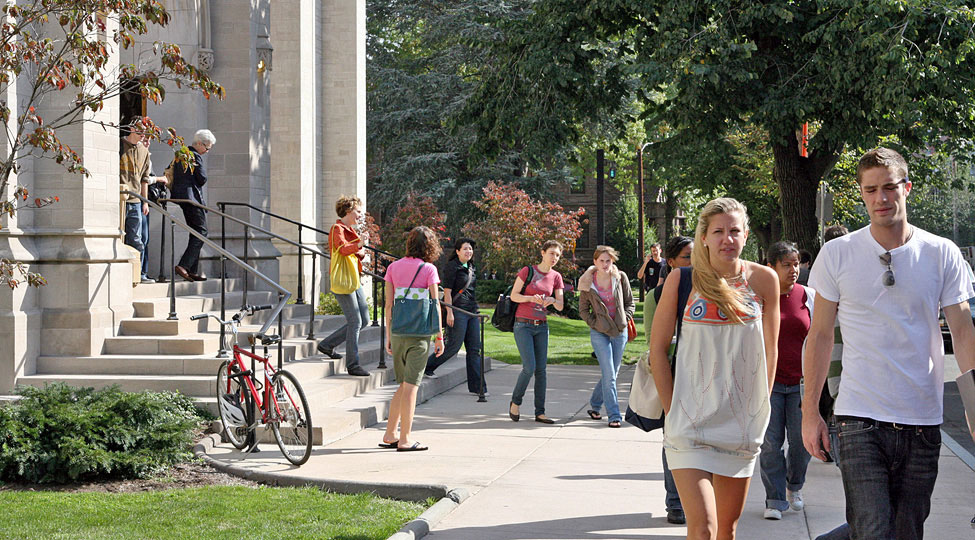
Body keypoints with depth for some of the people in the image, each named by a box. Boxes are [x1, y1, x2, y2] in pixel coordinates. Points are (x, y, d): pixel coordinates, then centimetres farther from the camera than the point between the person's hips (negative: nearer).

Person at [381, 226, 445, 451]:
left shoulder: (394, 267, 7)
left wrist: (388, 335, 13)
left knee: (404, 385, 16)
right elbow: (435, 305, -6)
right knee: (411, 385, -2)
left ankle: (390, 435, 17)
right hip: (419, 332, -5)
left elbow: (388, 304, 7)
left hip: (398, 331, 5)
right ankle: (405, 439, 0)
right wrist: (439, 336, 0)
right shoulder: (428, 269, -5)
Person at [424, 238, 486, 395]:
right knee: (454, 345, -7)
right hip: (457, 310, -8)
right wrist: (449, 313, -18)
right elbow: (447, 292, -12)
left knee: (474, 349, 3)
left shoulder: (470, 268, 16)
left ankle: (476, 386, 3)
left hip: (472, 311, 8)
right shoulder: (452, 267, -8)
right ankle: (427, 366, 14)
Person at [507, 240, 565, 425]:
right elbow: (513, 295, -5)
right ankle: (515, 401, 10)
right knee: (529, 367, -13)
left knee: (541, 369, 0)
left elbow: (560, 306, 5)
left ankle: (540, 412, 4)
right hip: (523, 325, -4)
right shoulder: (528, 271, -6)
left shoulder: (556, 277, 5)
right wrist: (532, 298, -21)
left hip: (541, 326, 4)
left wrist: (552, 300, -18)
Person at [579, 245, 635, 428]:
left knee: (612, 373, 8)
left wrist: (624, 319, -4)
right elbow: (583, 310, 7)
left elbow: (630, 303, 9)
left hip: (620, 331, 3)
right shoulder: (588, 283, -3)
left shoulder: (620, 277, 0)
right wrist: (594, 324, -6)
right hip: (599, 333, -3)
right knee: (608, 374, -11)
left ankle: (594, 405, 28)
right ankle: (614, 415, -8)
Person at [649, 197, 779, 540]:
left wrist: (760, 408, 7)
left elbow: (770, 350, 10)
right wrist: (672, 411, -3)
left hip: (743, 422, 3)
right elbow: (657, 349, 1)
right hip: (691, 420, -3)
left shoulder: (763, 280, 1)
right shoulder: (682, 280, -4)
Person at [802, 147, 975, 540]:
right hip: (860, 420, -2)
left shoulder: (942, 254, 2)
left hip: (922, 421, 2)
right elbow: (820, 335, 7)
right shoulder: (836, 254, 1)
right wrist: (810, 411, 4)